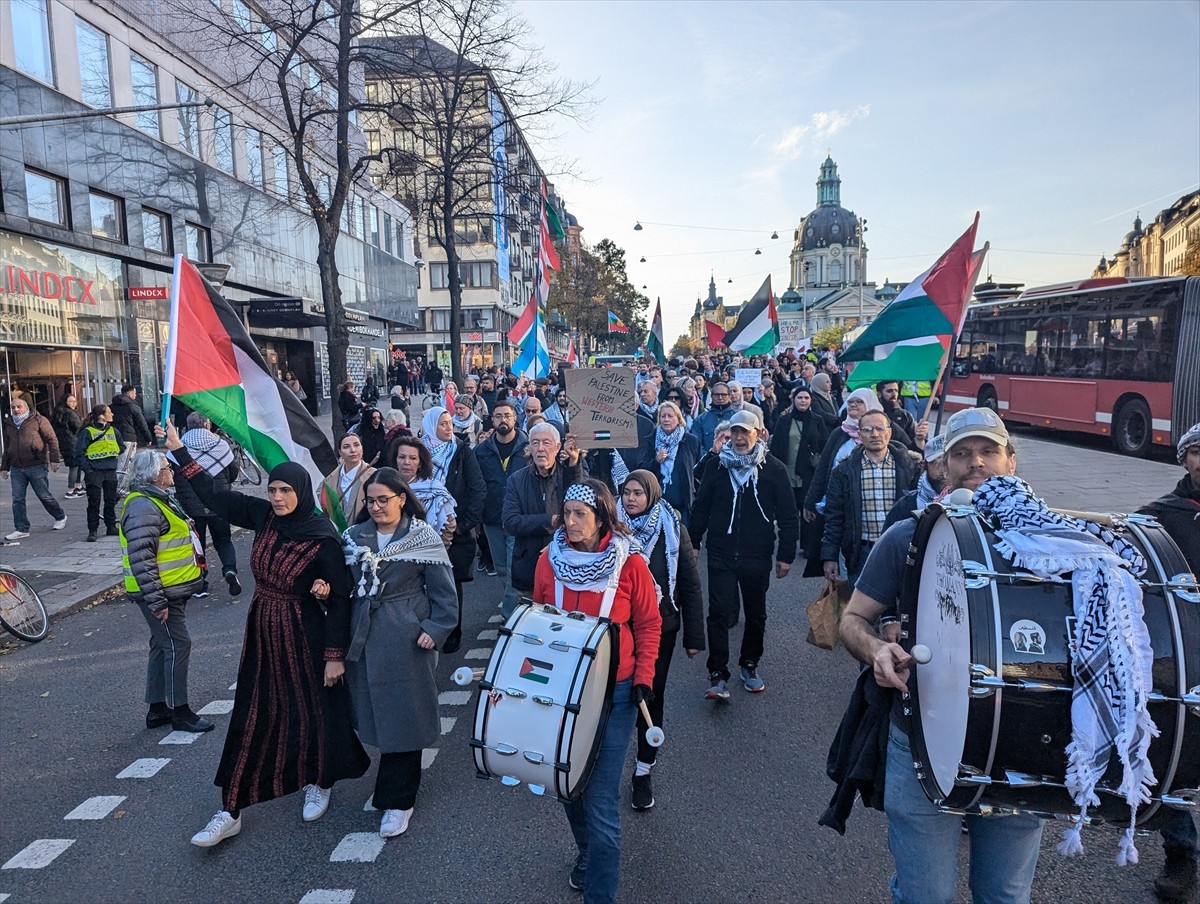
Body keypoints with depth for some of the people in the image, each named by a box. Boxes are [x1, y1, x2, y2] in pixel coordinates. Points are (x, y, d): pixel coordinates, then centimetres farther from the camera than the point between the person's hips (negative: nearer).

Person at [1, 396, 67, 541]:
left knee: (44, 496, 2)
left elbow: (52, 439, -4)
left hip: (36, 466, -5)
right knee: (17, 499, 2)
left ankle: (60, 517, 23)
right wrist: (4, 467, 20)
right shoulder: (9, 424, 15)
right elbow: (7, 448, 23)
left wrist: (54, 459, -11)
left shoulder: (38, 420, -2)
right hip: (17, 468, 5)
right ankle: (21, 529, 7)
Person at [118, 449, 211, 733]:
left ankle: (157, 709, 27)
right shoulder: (143, 507, -20)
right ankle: (180, 712, 6)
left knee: (162, 646, 16)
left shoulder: (159, 499, 15)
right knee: (177, 646, -4)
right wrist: (156, 601, -25)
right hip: (161, 594, -11)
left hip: (173, 591, 11)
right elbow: (141, 560, -26)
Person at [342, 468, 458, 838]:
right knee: (374, 711, 10)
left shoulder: (424, 539, -6)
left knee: (402, 717, 2)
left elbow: (444, 593, -4)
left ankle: (397, 801, 14)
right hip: (365, 637, 5)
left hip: (406, 638, -4)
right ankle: (395, 789, 29)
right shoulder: (355, 537, 7)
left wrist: (435, 629, -13)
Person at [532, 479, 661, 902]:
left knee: (601, 799, -3)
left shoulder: (630, 563, -11)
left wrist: (644, 676, -9)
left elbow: (649, 624, -2)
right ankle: (588, 852, 47)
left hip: (613, 692, -3)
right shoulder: (549, 560, -3)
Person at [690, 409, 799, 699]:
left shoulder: (773, 468, -3)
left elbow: (788, 516, -1)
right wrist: (691, 544, 4)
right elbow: (700, 509, 6)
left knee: (756, 614, 13)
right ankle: (718, 675, 2)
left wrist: (786, 554, -4)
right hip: (721, 554, 0)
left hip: (757, 556, 0)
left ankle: (750, 665, 31)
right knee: (719, 613, -4)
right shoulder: (717, 466, 1)